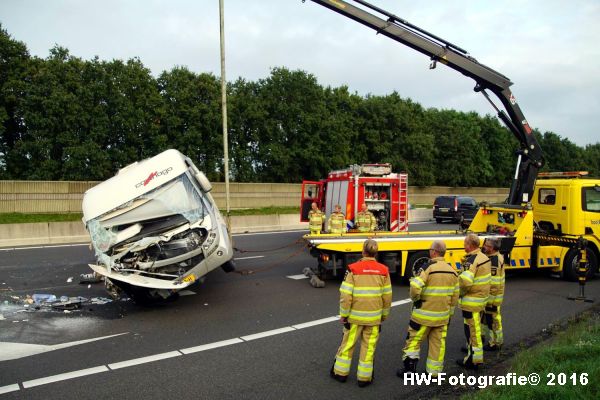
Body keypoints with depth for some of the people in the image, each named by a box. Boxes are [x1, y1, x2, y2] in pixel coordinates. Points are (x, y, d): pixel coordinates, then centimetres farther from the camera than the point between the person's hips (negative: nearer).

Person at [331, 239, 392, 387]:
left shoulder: (353, 269, -13)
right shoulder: (383, 271, -5)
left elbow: (346, 295, -15)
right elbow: (387, 296, 1)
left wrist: (343, 314, -3)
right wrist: (384, 314, 14)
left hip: (355, 315, -1)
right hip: (374, 317, 2)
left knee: (348, 343, 14)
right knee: (369, 347, 12)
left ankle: (341, 372, 26)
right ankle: (364, 378, 20)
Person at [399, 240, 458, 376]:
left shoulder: (428, 267, -17)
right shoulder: (452, 271, 4)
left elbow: (415, 287, -27)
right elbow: (455, 295, 10)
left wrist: (415, 299, -6)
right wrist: (450, 312, 20)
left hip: (424, 314, -6)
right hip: (442, 315, 6)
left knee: (414, 340, 6)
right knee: (438, 343, 13)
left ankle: (409, 369, 11)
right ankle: (434, 371, 21)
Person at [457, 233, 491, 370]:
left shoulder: (471, 260, -23)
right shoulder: (484, 257, 7)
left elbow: (465, 281, -33)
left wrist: (461, 292, -15)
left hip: (471, 301, -9)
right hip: (482, 297, 9)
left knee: (471, 329, 0)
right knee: (476, 326, 24)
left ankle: (473, 359, 8)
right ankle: (472, 349, 41)